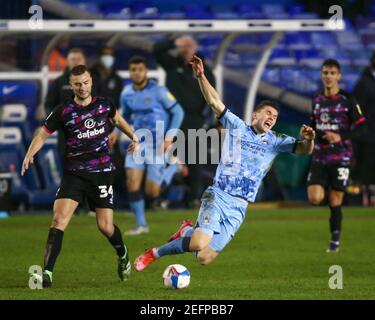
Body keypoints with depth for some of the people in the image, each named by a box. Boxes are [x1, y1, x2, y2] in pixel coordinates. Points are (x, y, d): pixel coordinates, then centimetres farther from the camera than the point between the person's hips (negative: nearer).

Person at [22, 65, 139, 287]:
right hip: (74, 174, -1)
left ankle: (123, 255, 34)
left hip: (102, 172, 1)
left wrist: (133, 137, 13)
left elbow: (117, 119, 25)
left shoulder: (104, 104, 4)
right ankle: (47, 272, -17)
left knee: (106, 227, 0)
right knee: (59, 219, -18)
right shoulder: (63, 112, -3)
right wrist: (30, 154, -14)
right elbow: (43, 135, 4)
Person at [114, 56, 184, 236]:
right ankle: (141, 224, 1)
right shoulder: (126, 94, 3)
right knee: (132, 180, -11)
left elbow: (178, 112, -7)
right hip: (138, 142, 5)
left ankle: (173, 168, 23)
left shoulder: (158, 91, -12)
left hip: (158, 144, -5)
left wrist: (170, 137, -14)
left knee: (152, 193, -5)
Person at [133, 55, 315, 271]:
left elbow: (303, 150, -3)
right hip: (217, 197, -2)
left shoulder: (275, 142, 9)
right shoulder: (237, 127, 7)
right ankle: (154, 254, 0)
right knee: (200, 245, -25)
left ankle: (189, 232, 28)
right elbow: (214, 101, 2)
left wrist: (308, 140, -26)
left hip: (238, 208, 2)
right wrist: (201, 77, -12)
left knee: (204, 258, -7)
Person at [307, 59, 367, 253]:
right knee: (315, 198, -14)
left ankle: (335, 240, 13)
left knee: (335, 201, -1)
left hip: (341, 157, -3)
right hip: (319, 157, 3)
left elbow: (361, 127, -5)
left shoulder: (347, 100, -4)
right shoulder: (317, 101, 10)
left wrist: (341, 137, -19)